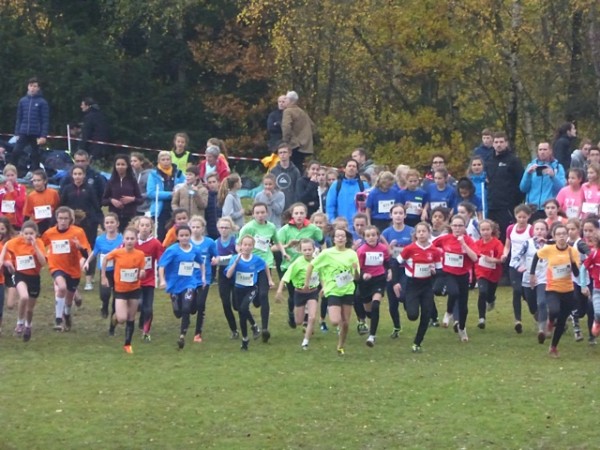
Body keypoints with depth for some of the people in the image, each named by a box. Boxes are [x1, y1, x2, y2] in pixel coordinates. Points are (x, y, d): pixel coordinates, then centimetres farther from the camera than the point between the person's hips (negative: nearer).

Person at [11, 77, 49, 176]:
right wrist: (17, 133, 5)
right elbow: (19, 118, 11)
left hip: (36, 134, -3)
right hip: (23, 134, 3)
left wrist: (43, 135, -12)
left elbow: (45, 120, -6)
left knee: (35, 155, 5)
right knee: (15, 153, -9)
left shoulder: (42, 102, -3)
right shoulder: (22, 101, 7)